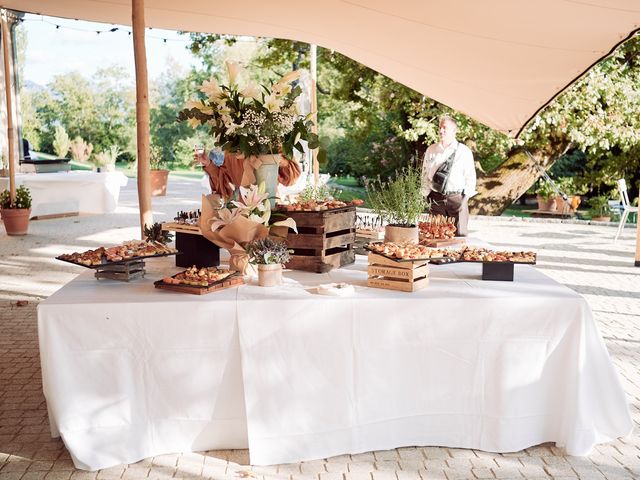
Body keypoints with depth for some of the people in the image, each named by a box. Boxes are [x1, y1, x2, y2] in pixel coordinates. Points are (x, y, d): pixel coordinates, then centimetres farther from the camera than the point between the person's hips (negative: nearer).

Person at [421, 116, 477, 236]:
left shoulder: (464, 151, 2)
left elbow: (470, 176, 2)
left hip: (457, 197, -2)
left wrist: (465, 197, -5)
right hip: (436, 198, 2)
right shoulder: (431, 150, 10)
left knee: (460, 233, -4)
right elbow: (425, 173, 14)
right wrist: (427, 194, 6)